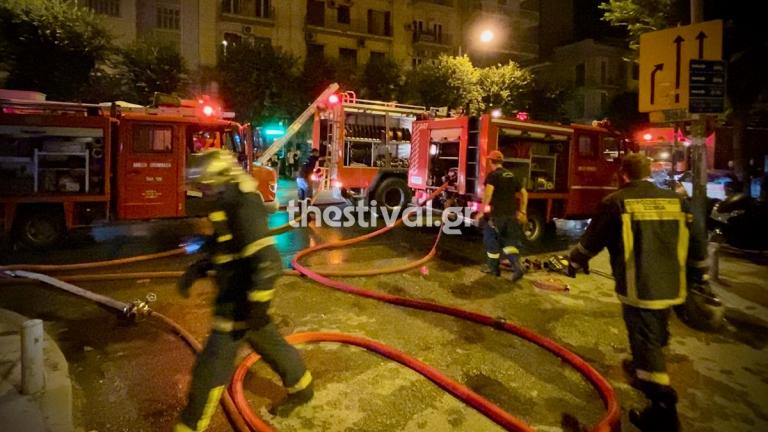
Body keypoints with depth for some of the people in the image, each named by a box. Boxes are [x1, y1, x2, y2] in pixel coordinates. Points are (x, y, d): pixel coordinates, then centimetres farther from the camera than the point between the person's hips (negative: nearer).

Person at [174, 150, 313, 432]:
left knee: (211, 369, 3)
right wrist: (196, 270, 11)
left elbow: (267, 262, -29)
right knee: (270, 345, 24)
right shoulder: (228, 207, 7)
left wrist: (258, 307, -26)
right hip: (233, 299, 10)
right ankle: (302, 389, 45)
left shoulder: (244, 210, -24)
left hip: (239, 305, -10)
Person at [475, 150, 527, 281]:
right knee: (509, 241, 13)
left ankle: (493, 267, 19)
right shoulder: (511, 175, 14)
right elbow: (524, 193, 17)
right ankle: (517, 266, -6)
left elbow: (488, 193, -23)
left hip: (498, 214, -6)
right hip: (512, 214, 6)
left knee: (491, 238, 11)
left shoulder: (493, 175, -7)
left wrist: (482, 210, -18)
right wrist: (522, 212, 21)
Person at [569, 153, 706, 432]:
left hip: (638, 289, -7)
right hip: (670, 287, 7)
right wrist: (698, 275, 26)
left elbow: (591, 240, -2)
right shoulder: (676, 201, 6)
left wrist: (576, 261, 16)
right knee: (655, 338, 26)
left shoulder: (615, 202, -10)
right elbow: (696, 244, 12)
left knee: (646, 343, 1)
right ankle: (642, 371, 50)